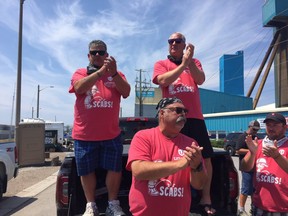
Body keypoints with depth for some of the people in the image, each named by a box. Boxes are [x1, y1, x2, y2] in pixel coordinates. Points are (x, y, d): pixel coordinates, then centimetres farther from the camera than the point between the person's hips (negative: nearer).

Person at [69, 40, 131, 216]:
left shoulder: (117, 75, 9)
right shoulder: (80, 73, 6)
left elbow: (126, 92, -9)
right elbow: (79, 88, -16)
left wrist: (113, 73, -23)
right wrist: (101, 71, -24)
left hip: (111, 133, 1)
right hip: (84, 134, 0)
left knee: (114, 169, 4)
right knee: (86, 171, 8)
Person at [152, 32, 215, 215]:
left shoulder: (194, 62, 15)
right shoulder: (161, 64, 9)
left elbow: (201, 79, -4)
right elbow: (163, 80, -12)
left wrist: (189, 61, -17)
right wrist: (183, 64, -17)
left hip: (194, 116, 2)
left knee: (205, 157, 5)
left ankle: (206, 199, 19)